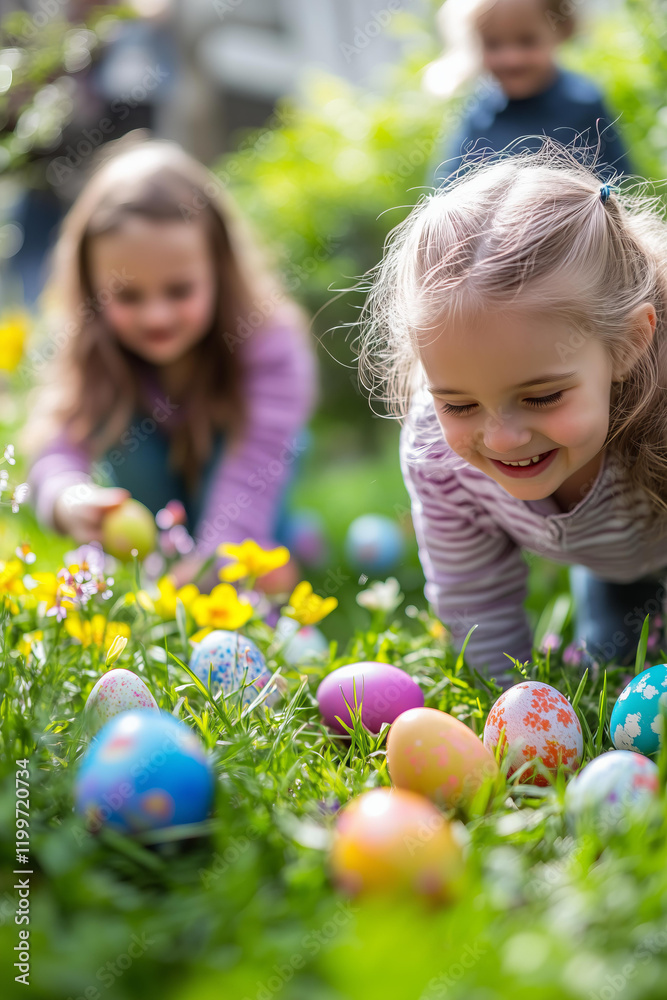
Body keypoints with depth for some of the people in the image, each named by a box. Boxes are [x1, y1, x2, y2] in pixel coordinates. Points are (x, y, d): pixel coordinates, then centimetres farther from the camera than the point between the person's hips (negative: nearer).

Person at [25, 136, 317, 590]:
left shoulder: (264, 340, -38)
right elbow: (59, 444, -42)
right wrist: (70, 501, -66)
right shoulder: (92, 347, -30)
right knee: (119, 427, -26)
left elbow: (255, 463, -47)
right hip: (155, 464, 2)